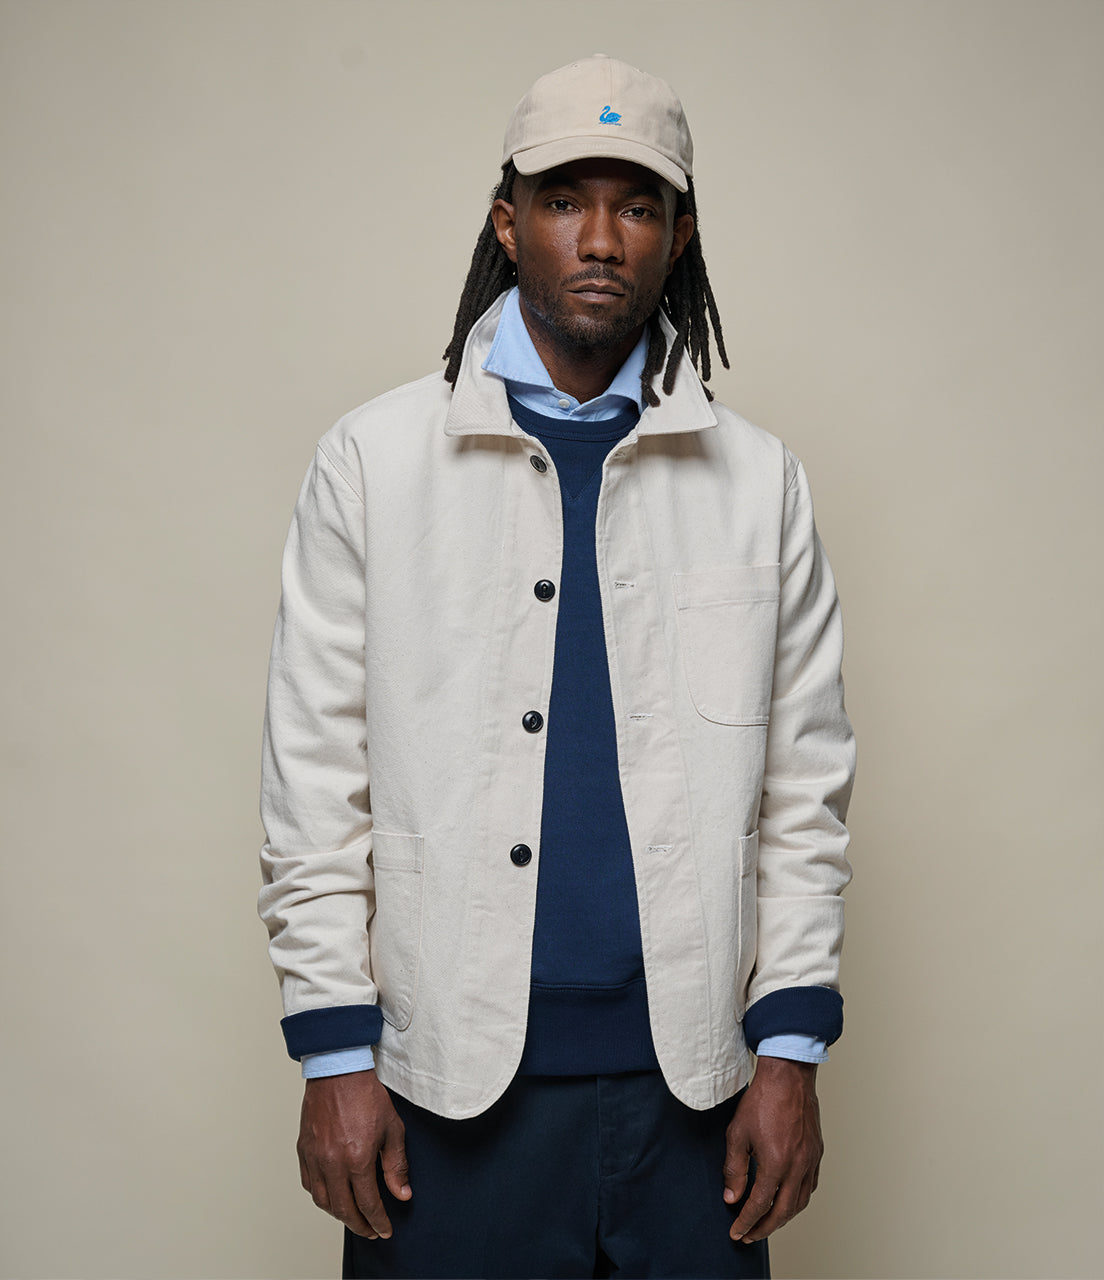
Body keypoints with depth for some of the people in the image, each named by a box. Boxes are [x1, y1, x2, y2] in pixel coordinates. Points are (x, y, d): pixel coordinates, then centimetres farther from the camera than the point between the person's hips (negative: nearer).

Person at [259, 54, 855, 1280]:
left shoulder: (760, 482, 5)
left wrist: (790, 1052, 1)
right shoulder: (371, 461, 1)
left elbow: (804, 788, 6)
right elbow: (314, 774, 0)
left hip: (690, 1086, 2)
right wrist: (335, 1056, -3)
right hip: (449, 1085, -1)